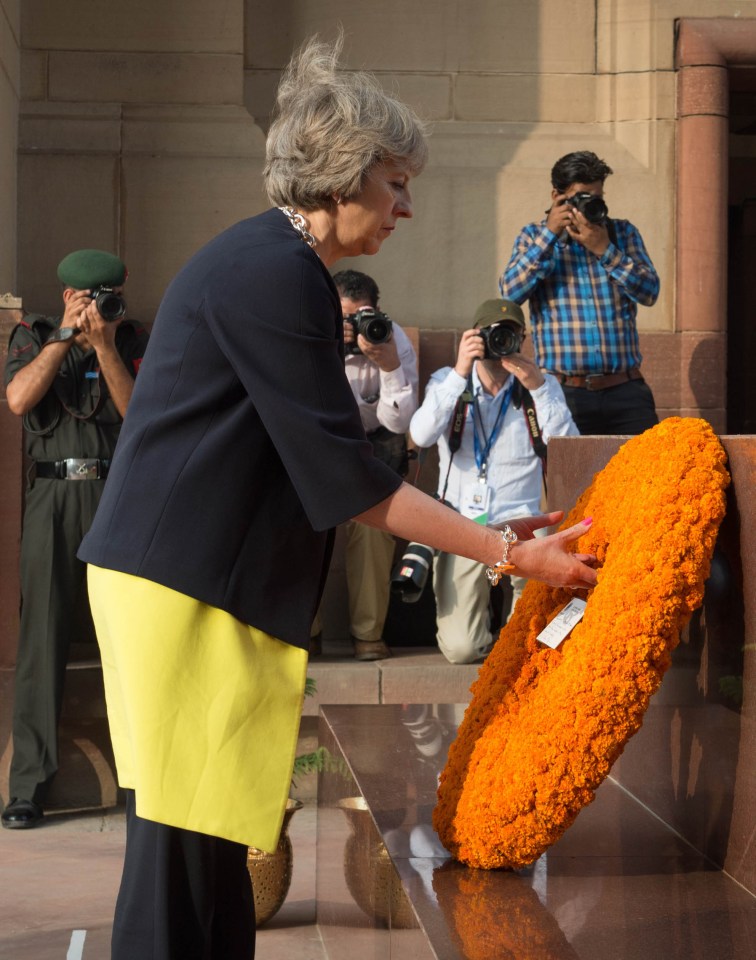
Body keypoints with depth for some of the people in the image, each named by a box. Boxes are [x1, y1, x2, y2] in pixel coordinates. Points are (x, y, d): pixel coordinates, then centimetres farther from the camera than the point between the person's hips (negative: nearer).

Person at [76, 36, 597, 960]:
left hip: (213, 578, 10)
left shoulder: (273, 263, 15)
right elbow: (343, 469, -17)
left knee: (212, 833, 13)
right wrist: (505, 553, -13)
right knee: (182, 838, -6)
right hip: (182, 581, -10)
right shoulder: (273, 271, -16)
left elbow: (318, 465, 18)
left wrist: (487, 531, 16)